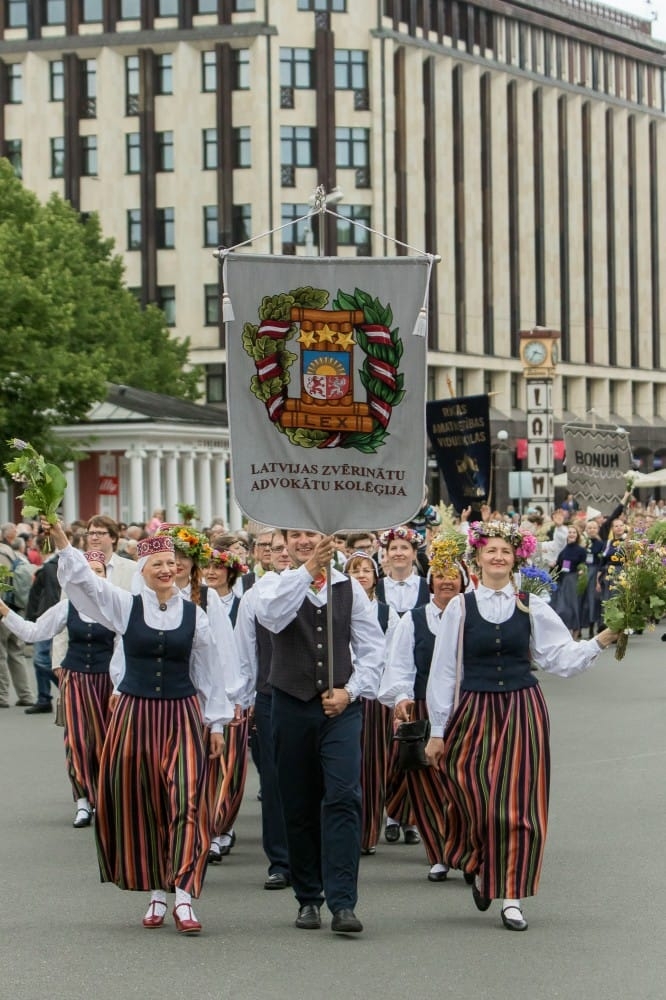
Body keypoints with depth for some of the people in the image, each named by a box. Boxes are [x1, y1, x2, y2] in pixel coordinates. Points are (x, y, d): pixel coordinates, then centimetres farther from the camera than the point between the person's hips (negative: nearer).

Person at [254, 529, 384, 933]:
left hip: (341, 707, 0)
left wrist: (351, 690, -6)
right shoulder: (274, 584, 4)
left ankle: (342, 903, -16)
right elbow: (270, 613, -21)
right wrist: (307, 571, -30)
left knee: (344, 799, -14)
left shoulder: (349, 588, 8)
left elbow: (372, 647, 8)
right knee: (299, 807, 6)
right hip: (292, 706, 0)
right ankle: (309, 899, 19)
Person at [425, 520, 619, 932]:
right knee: (475, 804, -1)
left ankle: (512, 897, 5)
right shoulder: (460, 608, 1)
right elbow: (443, 671, 3)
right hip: (474, 713, -1)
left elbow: (562, 656, 2)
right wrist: (438, 731, 4)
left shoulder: (532, 608, 4)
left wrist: (601, 641, -15)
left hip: (523, 712, 1)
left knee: (518, 804, -2)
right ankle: (481, 869, 31)